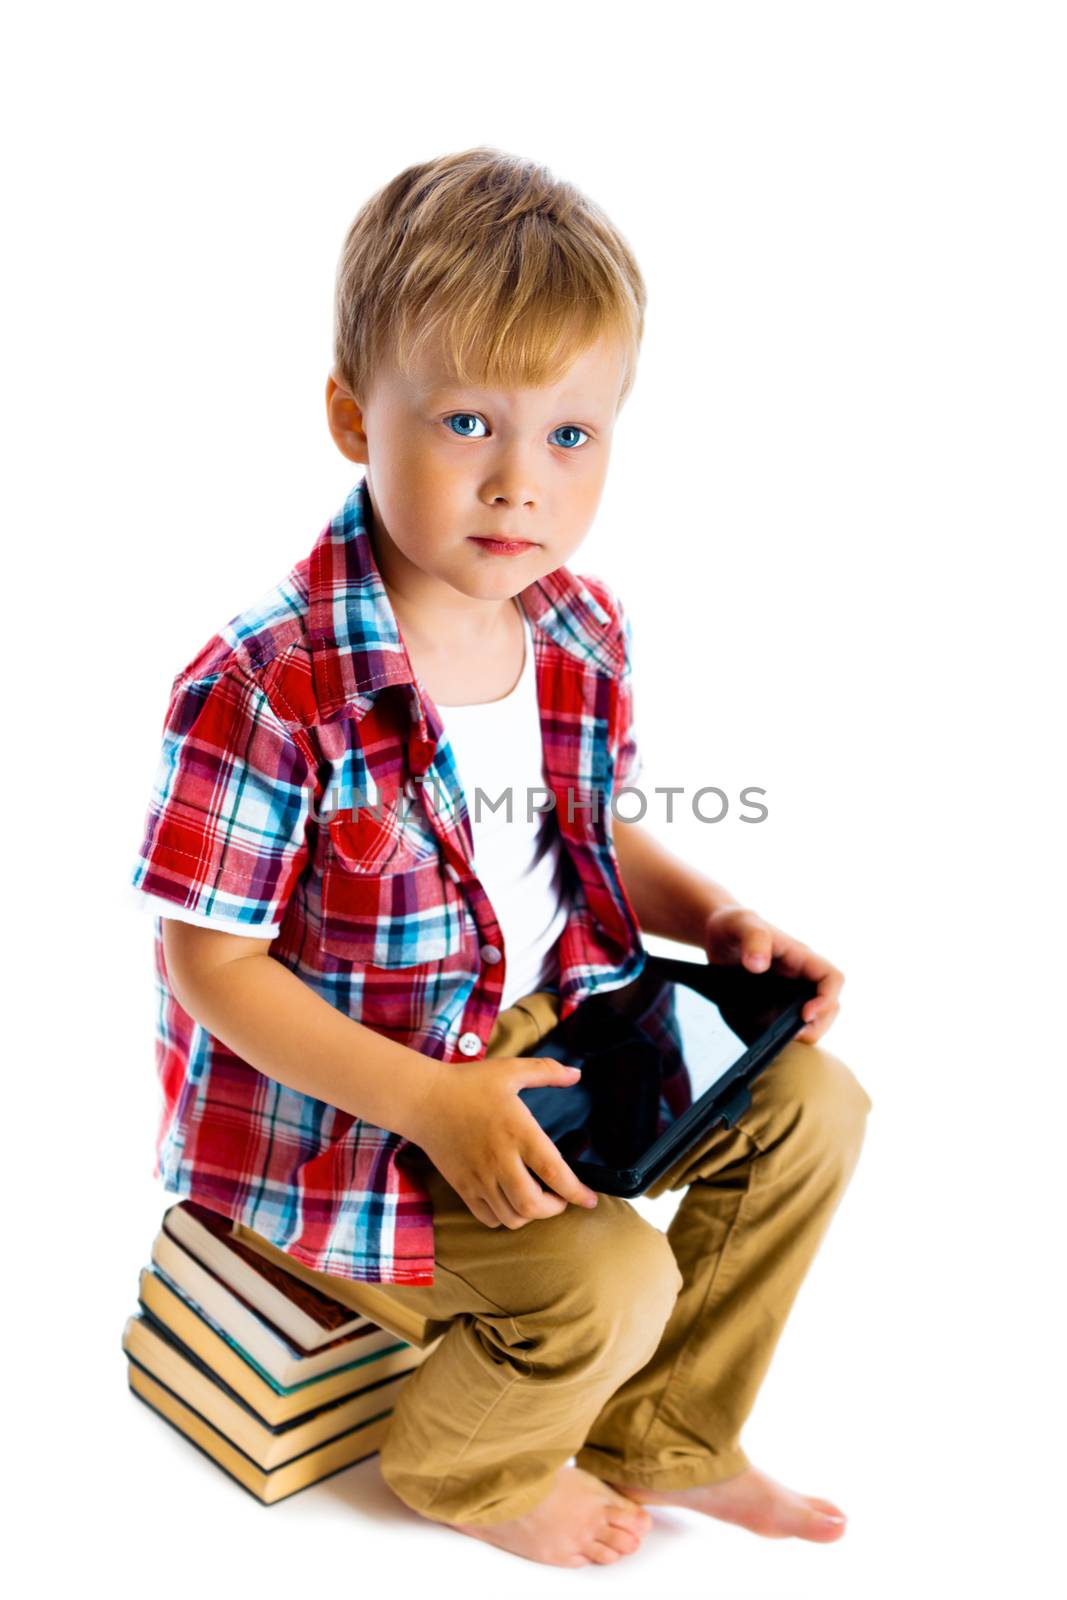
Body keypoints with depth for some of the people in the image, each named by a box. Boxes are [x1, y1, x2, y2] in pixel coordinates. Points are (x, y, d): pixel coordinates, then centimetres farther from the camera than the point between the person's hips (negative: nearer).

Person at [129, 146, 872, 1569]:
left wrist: (716, 914, -5)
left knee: (811, 1104, 4)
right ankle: (465, 1469, 18)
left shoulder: (582, 634, -4)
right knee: (609, 1275, -21)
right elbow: (210, 964, -20)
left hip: (545, 1028, 8)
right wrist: (430, 1101, -27)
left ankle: (663, 1443, 23)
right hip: (337, 1094, -7)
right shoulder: (266, 688, -26)